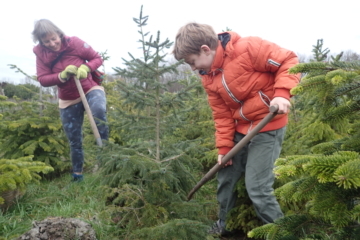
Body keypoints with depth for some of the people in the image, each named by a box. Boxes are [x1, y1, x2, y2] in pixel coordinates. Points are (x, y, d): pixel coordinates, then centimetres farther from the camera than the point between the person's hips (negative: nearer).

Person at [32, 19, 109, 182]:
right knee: (74, 141, 9)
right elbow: (43, 79, -10)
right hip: (68, 100, 3)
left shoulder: (74, 42, -12)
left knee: (99, 110, -39)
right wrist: (62, 75, -26)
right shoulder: (41, 53, -6)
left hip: (90, 89, -3)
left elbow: (97, 58, -6)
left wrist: (85, 68, -25)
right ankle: (77, 176, 27)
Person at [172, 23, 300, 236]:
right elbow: (222, 115, 6)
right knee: (225, 178, 15)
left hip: (267, 125, -7)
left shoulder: (246, 48, -20)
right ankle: (224, 226, 37)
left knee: (257, 187, -10)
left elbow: (288, 61, -16)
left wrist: (282, 93, -29)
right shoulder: (209, 78, 2)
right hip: (241, 129, 8)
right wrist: (224, 147, 1)